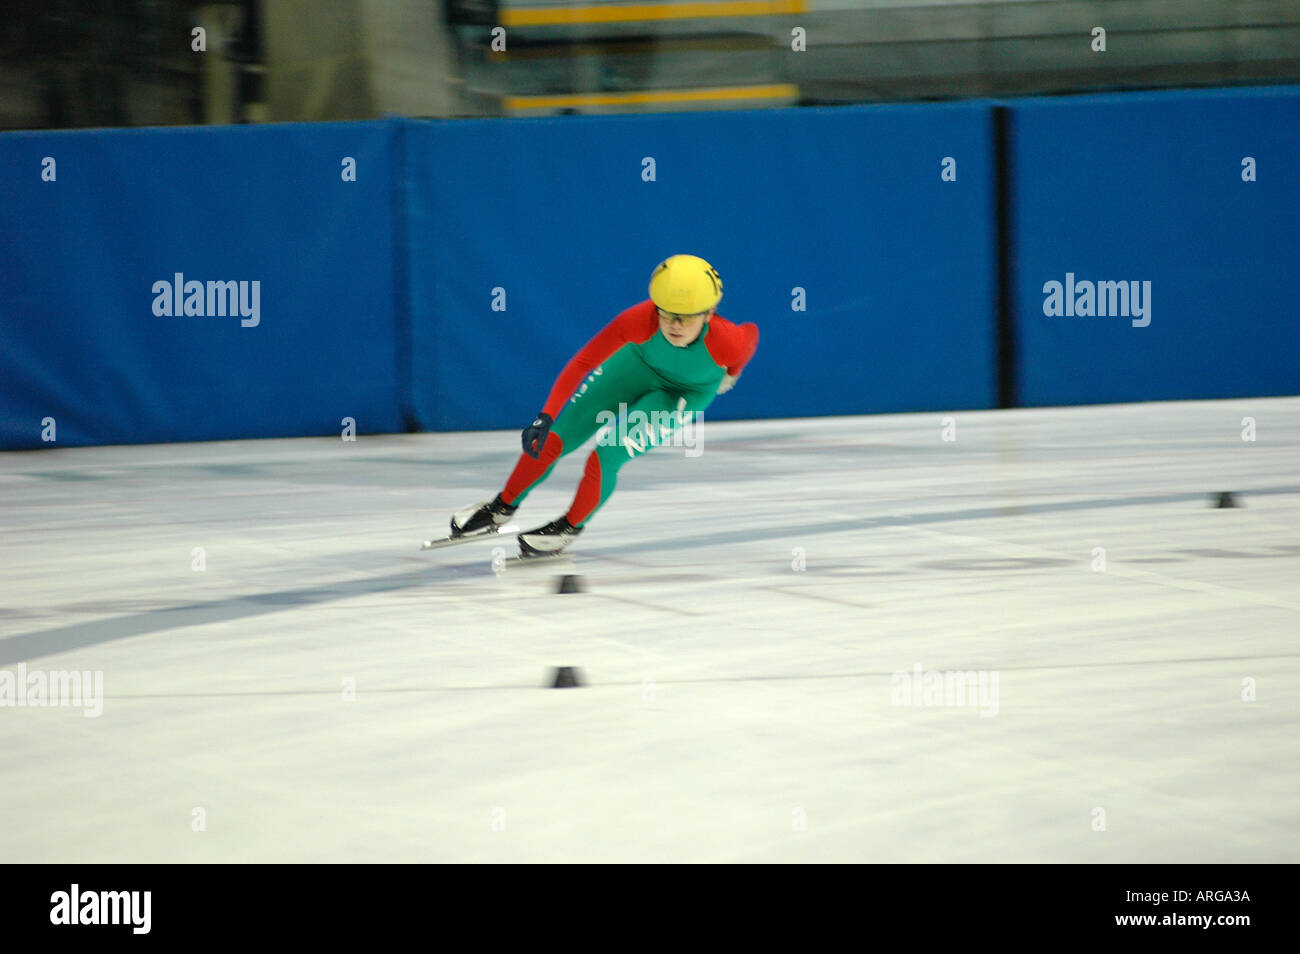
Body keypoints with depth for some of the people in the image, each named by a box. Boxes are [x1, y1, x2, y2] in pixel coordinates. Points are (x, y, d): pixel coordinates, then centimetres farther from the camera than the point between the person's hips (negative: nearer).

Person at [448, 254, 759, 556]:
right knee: (553, 439, 0)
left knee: (607, 455, -17)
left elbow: (751, 334, -15)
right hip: (639, 361, 2)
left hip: (691, 391, -2)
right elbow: (583, 362, -35)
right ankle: (502, 509, 27)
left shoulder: (727, 343, -40)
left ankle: (570, 528, 13)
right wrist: (546, 416, -44)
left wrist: (730, 374, 6)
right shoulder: (641, 320, -40)